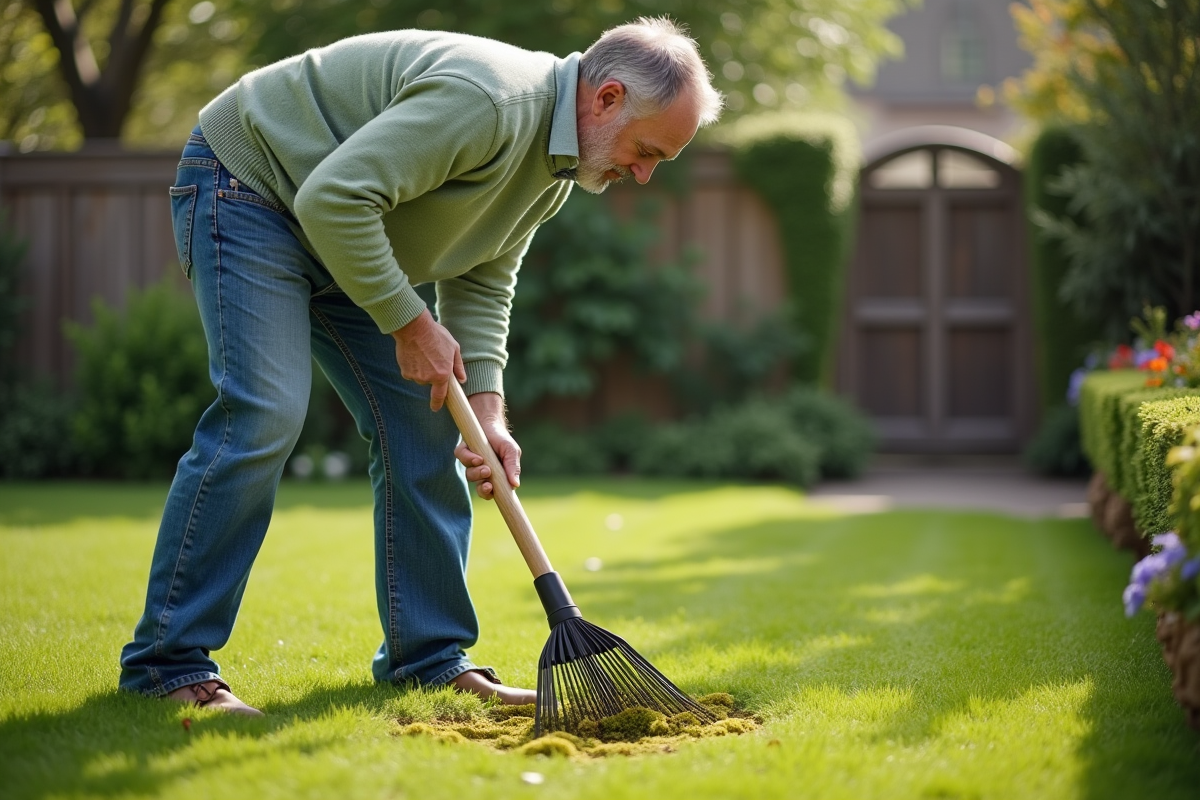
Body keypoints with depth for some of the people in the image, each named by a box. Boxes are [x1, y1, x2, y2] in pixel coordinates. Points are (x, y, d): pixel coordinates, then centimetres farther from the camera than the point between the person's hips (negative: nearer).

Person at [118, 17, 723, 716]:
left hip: (342, 237, 10)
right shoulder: (484, 100, -31)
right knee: (263, 413, -21)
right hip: (247, 184, -9)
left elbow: (483, 284, 6)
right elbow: (332, 197, -34)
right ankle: (168, 661, -14)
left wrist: (487, 411, -7)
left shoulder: (556, 169, 1)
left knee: (423, 426, 3)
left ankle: (430, 654, 12)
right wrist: (408, 323, -25)